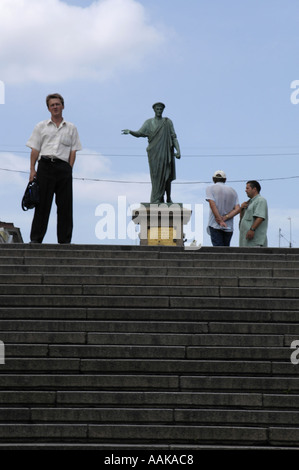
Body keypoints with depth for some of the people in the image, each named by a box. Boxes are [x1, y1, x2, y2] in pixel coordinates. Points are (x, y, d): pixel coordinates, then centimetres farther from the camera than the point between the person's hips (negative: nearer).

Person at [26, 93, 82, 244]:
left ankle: (64, 240, 5)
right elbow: (35, 149, 9)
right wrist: (32, 169, -1)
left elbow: (73, 151, 11)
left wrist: (69, 169, -2)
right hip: (45, 165, -1)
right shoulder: (41, 127, 14)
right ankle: (36, 239, 0)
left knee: (65, 205, 0)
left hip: (63, 167, 1)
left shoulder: (71, 128, 15)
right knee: (42, 203, -4)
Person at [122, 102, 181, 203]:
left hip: (166, 152, 1)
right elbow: (139, 133, -1)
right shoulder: (149, 122, 9)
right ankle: (157, 200, -8)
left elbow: (174, 137, 4)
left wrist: (178, 150, -9)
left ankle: (168, 198, 12)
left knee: (167, 176, -2)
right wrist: (130, 131, -22)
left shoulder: (168, 122, 9)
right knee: (156, 175, -10)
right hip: (154, 153, 0)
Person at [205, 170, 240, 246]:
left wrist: (220, 221, -14)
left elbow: (212, 205, -11)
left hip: (215, 226, -4)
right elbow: (237, 209, 3)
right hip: (229, 227, 4)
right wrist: (225, 218, -6)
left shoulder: (210, 188, 3)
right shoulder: (232, 191, 15)